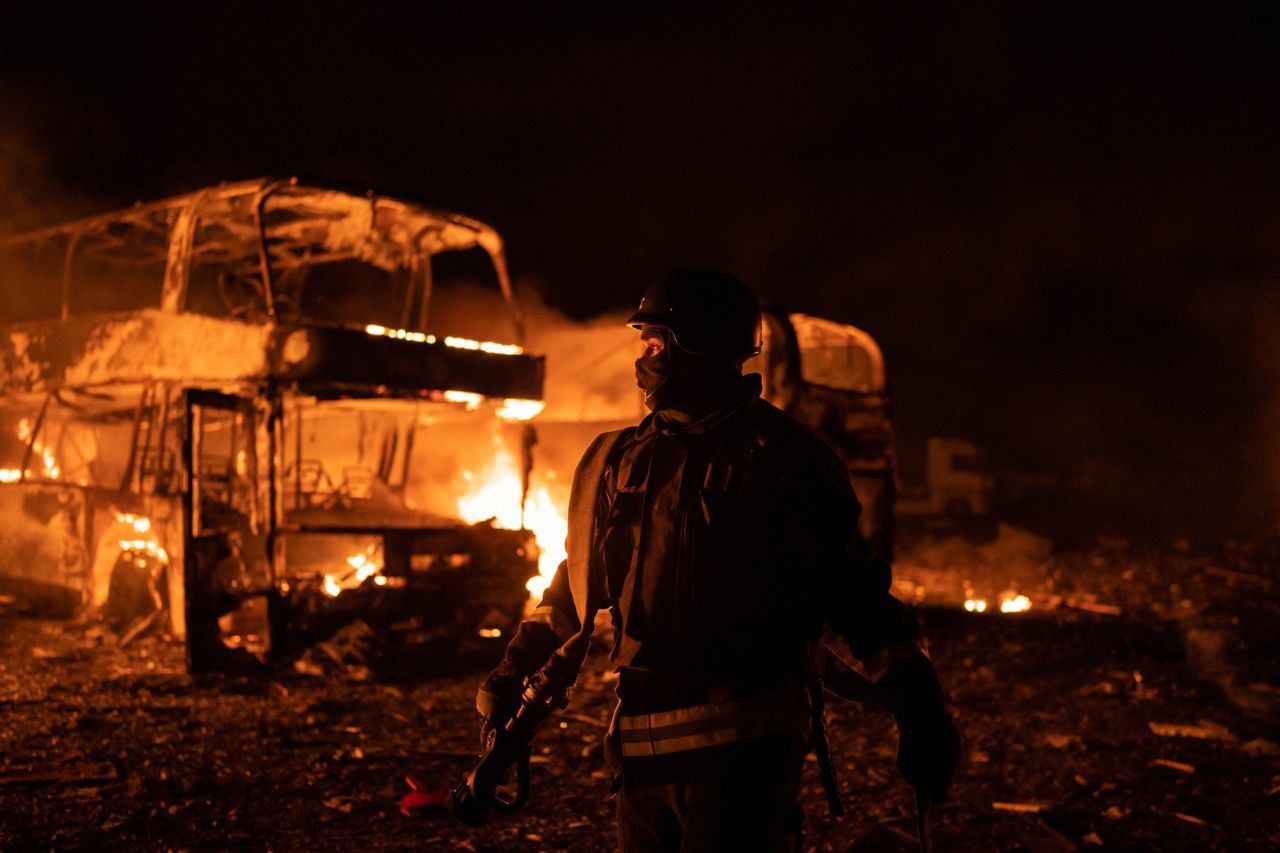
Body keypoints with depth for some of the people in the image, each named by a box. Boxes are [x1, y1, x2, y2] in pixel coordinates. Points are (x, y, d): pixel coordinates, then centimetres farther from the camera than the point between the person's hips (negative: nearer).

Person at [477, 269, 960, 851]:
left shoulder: (782, 456, -4)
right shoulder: (617, 459, 12)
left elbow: (854, 587, -3)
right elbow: (579, 580, 21)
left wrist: (920, 710, -6)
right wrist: (514, 673, 16)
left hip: (746, 743, -5)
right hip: (642, 739, 5)